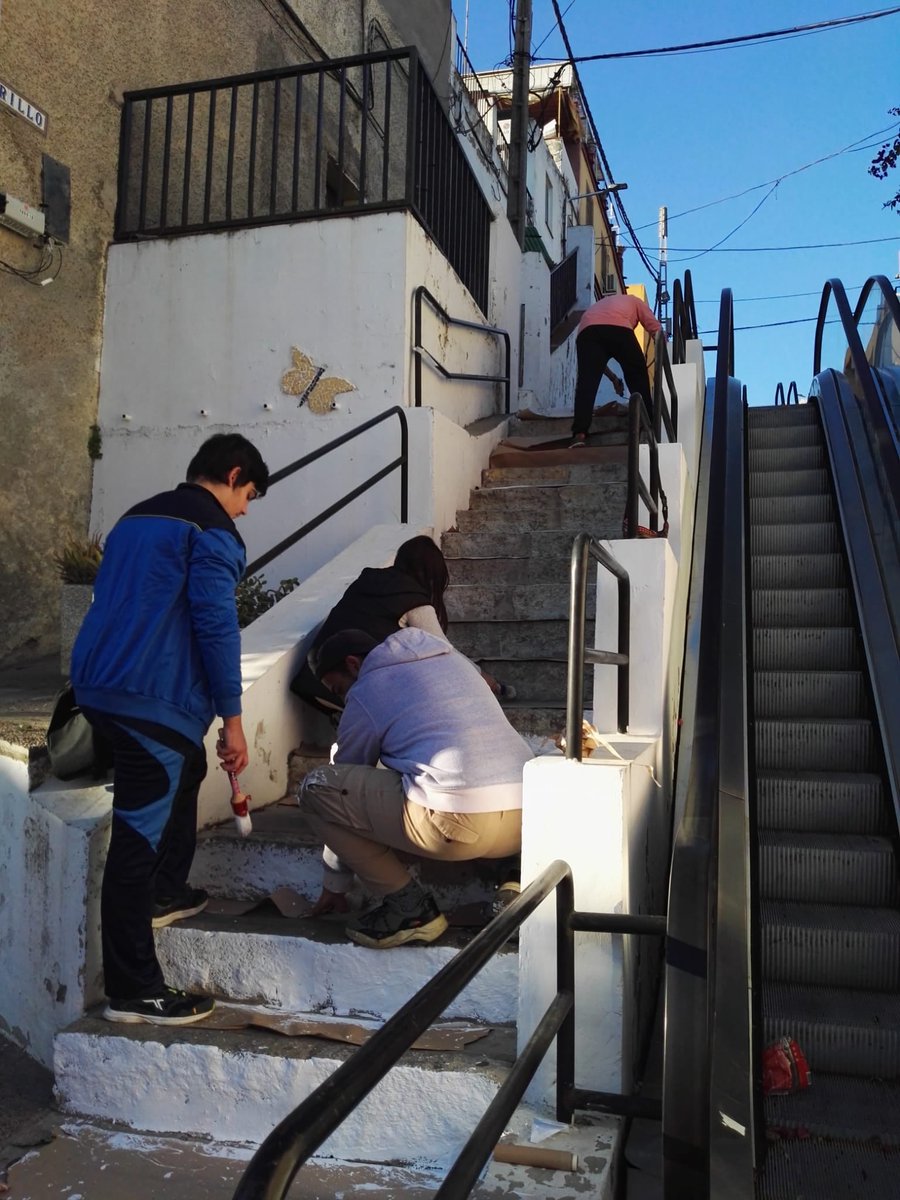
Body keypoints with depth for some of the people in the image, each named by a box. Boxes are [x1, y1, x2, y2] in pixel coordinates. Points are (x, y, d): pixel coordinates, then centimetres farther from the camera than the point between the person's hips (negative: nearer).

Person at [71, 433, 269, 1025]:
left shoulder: (137, 517, 20)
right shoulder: (211, 529, -8)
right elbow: (216, 624, -15)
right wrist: (233, 719, -11)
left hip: (97, 684, 10)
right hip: (153, 698, -9)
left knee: (186, 770, 29)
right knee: (138, 836, -5)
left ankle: (165, 893, 39)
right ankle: (133, 990, 3)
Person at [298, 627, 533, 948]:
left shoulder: (366, 692, 9)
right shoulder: (451, 657, 26)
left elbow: (345, 782, 17)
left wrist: (334, 885, 27)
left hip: (459, 822, -8)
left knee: (315, 787, 4)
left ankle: (408, 907, 6)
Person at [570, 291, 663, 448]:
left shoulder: (595, 306, 46)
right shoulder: (633, 300, 39)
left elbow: (597, 358, 42)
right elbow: (655, 328, 24)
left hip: (587, 331, 2)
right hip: (618, 328, -2)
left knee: (587, 382, -7)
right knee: (638, 376, 12)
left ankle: (579, 433, -23)